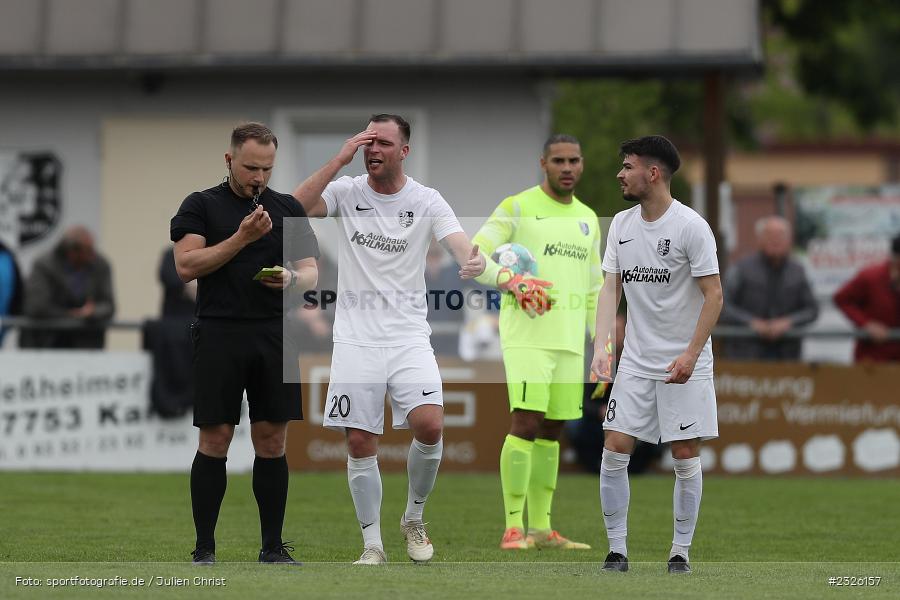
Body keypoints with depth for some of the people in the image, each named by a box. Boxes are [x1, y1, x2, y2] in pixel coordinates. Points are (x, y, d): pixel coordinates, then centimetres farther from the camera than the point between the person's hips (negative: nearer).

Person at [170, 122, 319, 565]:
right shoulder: (201, 206, 2)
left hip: (275, 338, 3)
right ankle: (204, 550, 3)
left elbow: (310, 272, 10)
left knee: (272, 441, 4)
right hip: (219, 336, -3)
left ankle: (273, 547, 10)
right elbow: (187, 265, -9)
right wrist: (243, 237, -15)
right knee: (214, 440, -3)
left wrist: (291, 278, -13)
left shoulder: (288, 209, 12)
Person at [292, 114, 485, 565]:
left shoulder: (426, 201, 0)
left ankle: (414, 518, 7)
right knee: (360, 443, -2)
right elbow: (295, 208, -14)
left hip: (408, 337, -1)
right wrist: (339, 160, -18)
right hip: (355, 337, 1)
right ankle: (372, 545, 9)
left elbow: (459, 243, -13)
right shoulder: (346, 192, 2)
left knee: (429, 426, -17)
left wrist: (473, 261, -37)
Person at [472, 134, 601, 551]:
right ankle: (513, 529, -15)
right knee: (526, 422, -15)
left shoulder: (588, 220, 17)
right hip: (526, 335, -6)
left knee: (552, 430, 8)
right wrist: (509, 279, -27)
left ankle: (540, 528, 12)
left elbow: (593, 290, 22)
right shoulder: (517, 208, -2)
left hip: (569, 340, 6)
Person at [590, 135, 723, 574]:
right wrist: (601, 347, -8)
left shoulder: (691, 226, -12)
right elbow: (611, 288, 5)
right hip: (635, 360, 5)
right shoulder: (621, 225, 5)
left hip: (685, 364, -4)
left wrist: (691, 354, -19)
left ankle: (680, 552, 11)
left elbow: (713, 295, -12)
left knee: (686, 458, -1)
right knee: (614, 451, -4)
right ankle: (617, 550, 4)